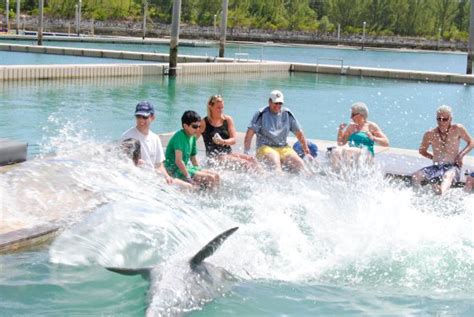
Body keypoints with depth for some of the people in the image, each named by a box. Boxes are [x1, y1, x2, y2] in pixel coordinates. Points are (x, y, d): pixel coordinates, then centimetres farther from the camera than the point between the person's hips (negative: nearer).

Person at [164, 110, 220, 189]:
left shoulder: (192, 137, 10)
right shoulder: (180, 136, -18)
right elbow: (178, 161, -26)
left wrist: (200, 172, 12)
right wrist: (188, 178, -25)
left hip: (186, 167, 10)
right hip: (175, 170, -10)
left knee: (216, 176, 1)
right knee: (210, 178, -19)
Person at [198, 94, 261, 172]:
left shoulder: (228, 119, 9)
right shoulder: (204, 123, -3)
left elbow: (233, 140, 4)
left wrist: (223, 142, -18)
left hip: (229, 153, 5)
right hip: (214, 157, -5)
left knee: (251, 159, -19)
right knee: (243, 163, -25)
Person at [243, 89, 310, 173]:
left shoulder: (287, 114, 10)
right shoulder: (261, 114, -2)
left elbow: (299, 133, 17)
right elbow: (249, 134, -6)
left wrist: (307, 152, 16)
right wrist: (246, 154, -13)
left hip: (284, 148, 4)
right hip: (265, 147, -4)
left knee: (300, 164, -23)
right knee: (275, 162, -37)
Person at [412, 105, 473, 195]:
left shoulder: (458, 129, -7)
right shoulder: (430, 134, -2)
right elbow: (422, 150, 14)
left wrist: (461, 155, -9)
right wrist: (433, 157, -2)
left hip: (453, 167, -3)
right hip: (436, 167, 3)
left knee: (448, 175, -40)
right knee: (416, 177, -21)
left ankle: (441, 193, -63)